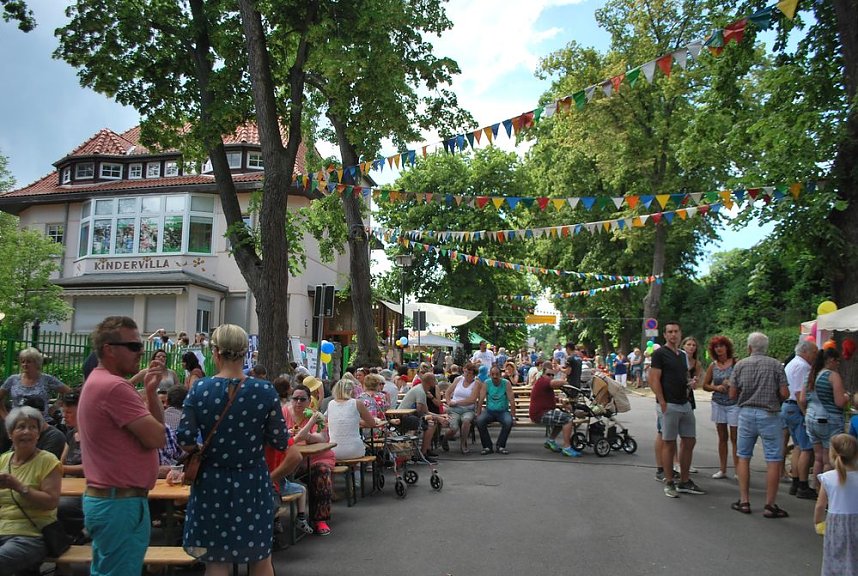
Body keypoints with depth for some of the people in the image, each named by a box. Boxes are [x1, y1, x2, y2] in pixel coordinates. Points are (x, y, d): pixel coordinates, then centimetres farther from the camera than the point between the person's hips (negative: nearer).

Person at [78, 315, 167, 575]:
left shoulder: (99, 381, 14)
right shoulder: (114, 386, -21)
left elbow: (152, 427, 13)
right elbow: (157, 438, -20)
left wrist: (150, 390, -2)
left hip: (106, 498, 11)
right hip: (121, 504, -11)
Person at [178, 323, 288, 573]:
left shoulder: (199, 389, -9)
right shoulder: (265, 391, -11)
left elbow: (185, 442, -10)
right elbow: (281, 442, -8)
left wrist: (206, 450, 11)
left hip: (212, 484, 0)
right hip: (252, 484, 0)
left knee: (216, 562, 13)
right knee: (260, 559, 19)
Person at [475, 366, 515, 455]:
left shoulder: (506, 383, -5)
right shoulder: (486, 384, -2)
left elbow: (511, 400, -8)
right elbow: (480, 400, -5)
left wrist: (512, 414, -17)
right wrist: (478, 414, -14)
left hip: (503, 411, -1)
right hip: (489, 411, 1)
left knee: (509, 421, -33)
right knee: (479, 420, -29)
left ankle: (500, 446, -14)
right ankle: (487, 447, -15)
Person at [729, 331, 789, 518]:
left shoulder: (740, 365, 0)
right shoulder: (776, 365, -4)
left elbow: (732, 394, 1)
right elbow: (785, 394, -7)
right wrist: (772, 396, 13)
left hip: (746, 413, 2)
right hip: (769, 415, -2)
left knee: (743, 457, 12)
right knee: (773, 460, 4)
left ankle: (744, 501, 15)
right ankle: (770, 505, 5)